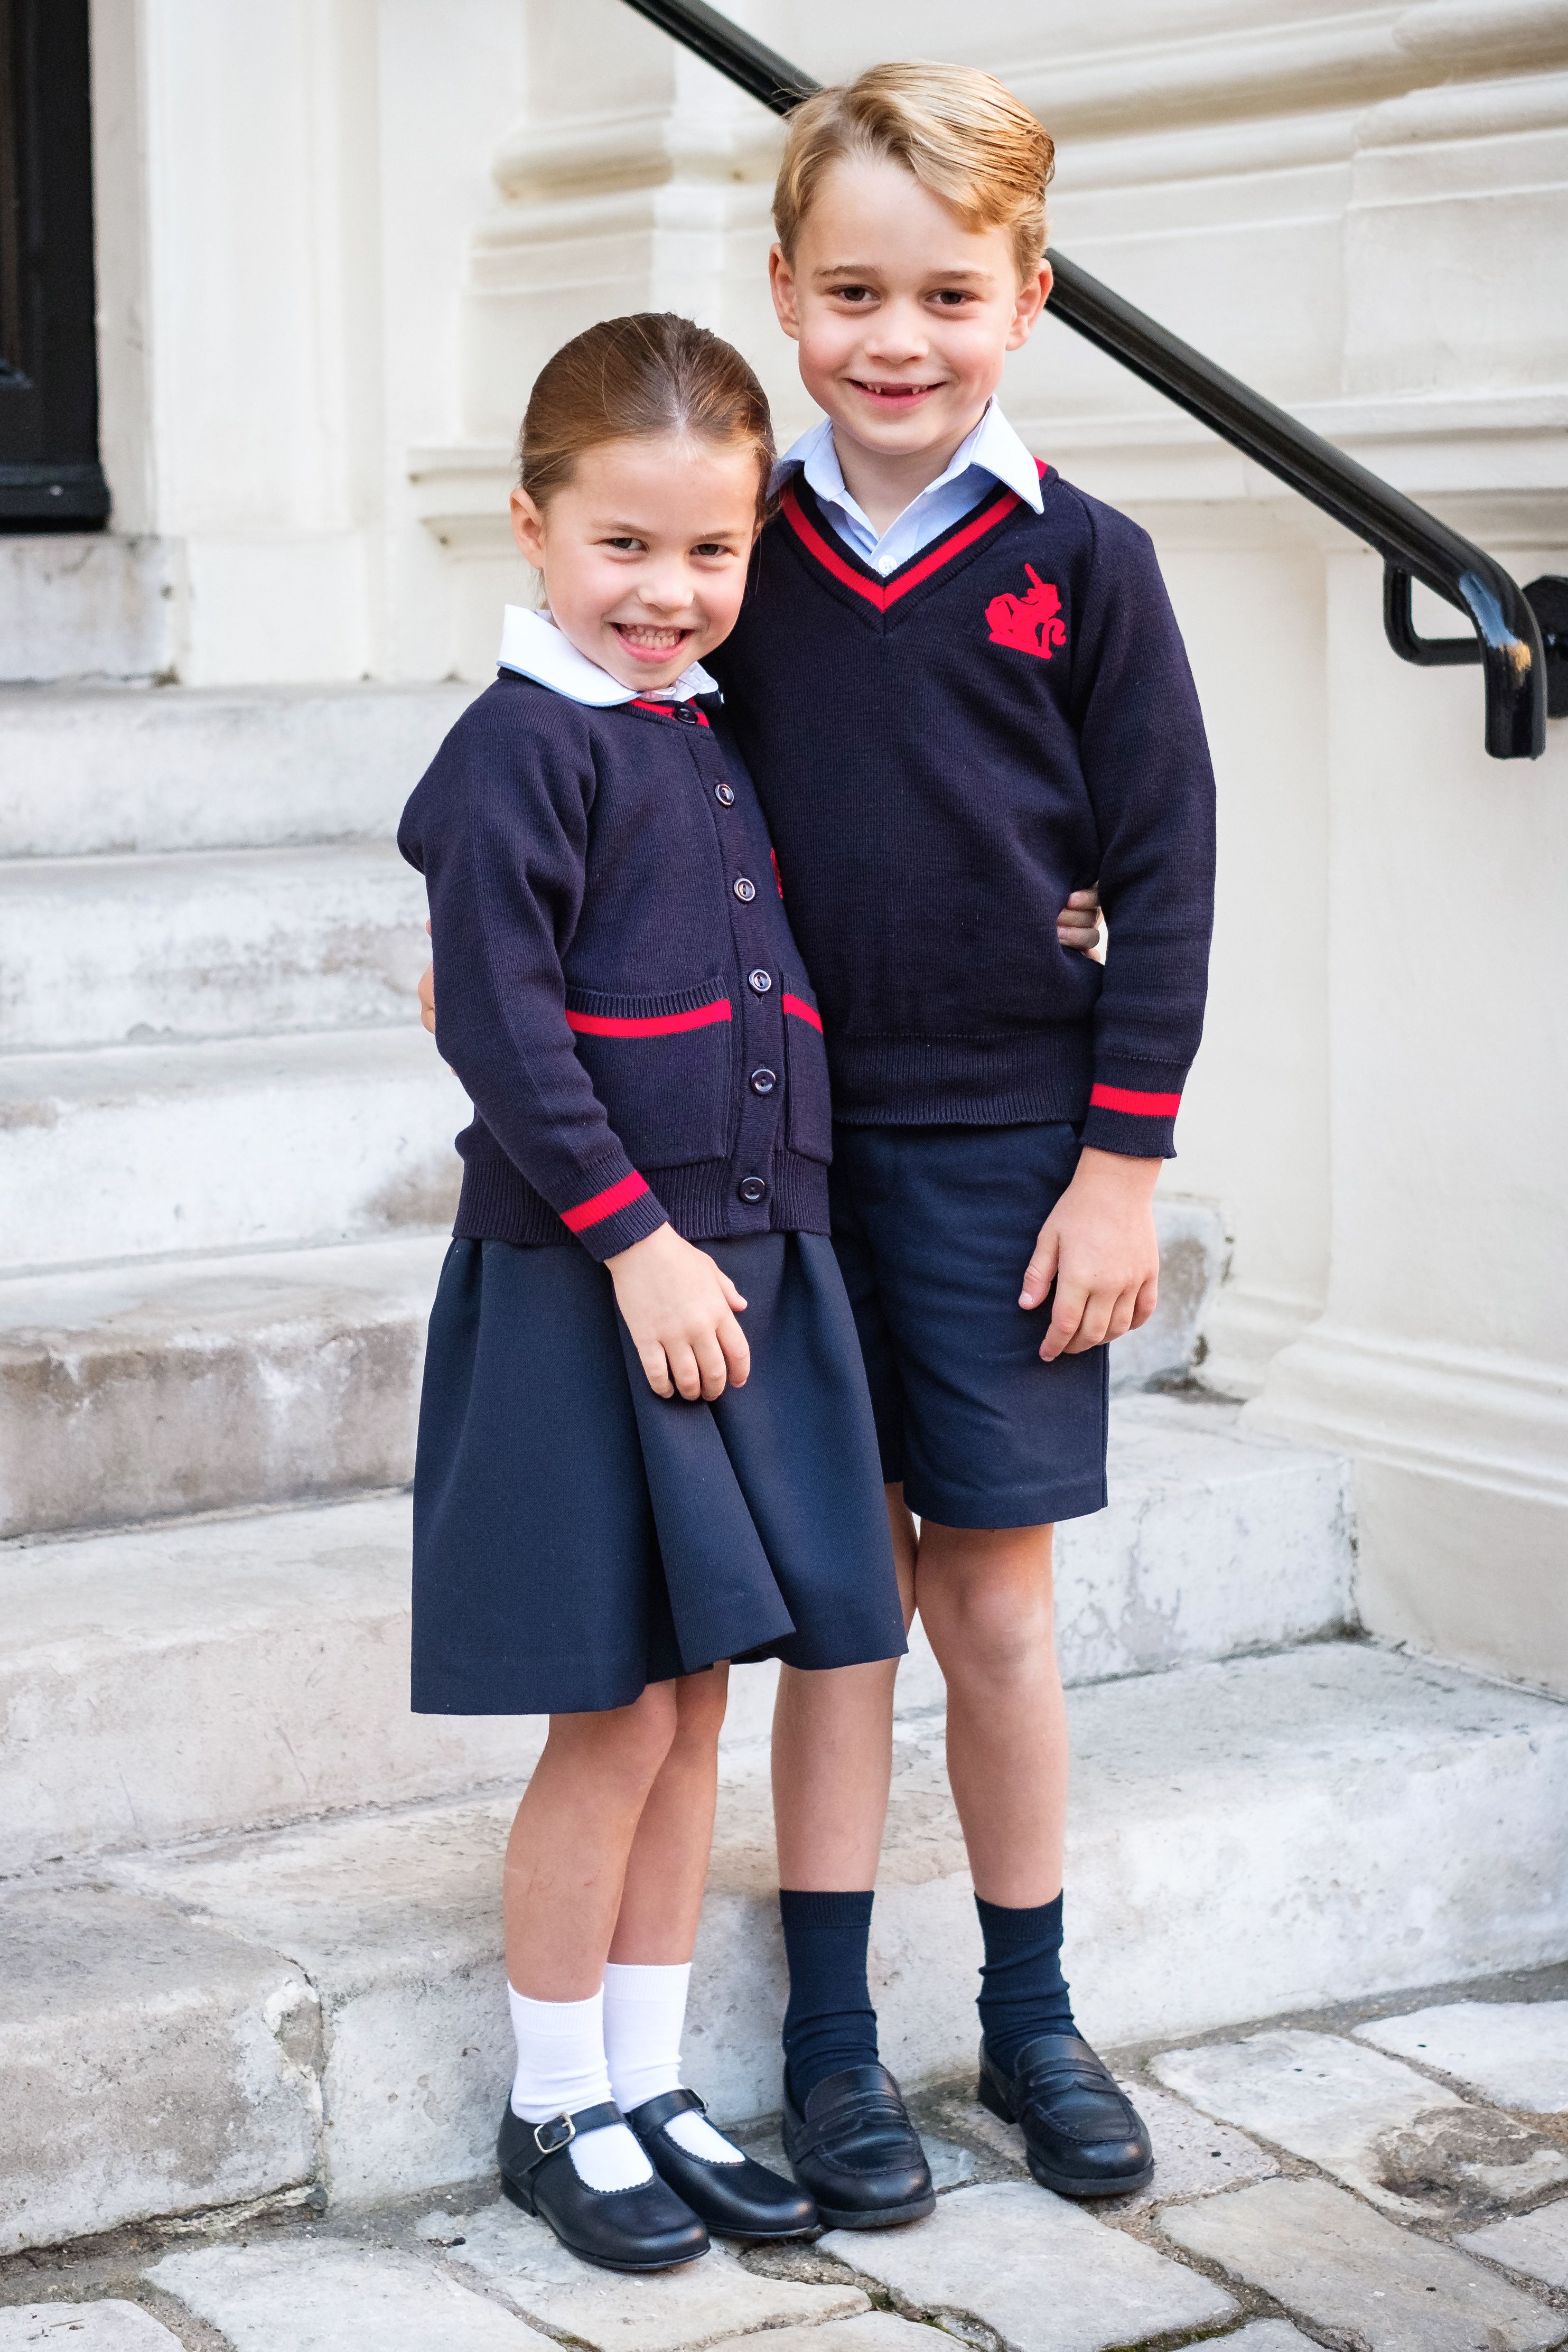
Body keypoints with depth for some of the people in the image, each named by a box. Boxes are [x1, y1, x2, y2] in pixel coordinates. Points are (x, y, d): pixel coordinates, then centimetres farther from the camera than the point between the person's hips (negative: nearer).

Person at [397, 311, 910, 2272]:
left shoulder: (713, 738, 13)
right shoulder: (520, 749, -11)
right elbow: (502, 1028, -17)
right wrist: (638, 1245, -20)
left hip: (747, 1274, 8)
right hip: (586, 1294, -7)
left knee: (691, 1703, 13)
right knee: (611, 1720, 0)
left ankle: (650, 2087, 24)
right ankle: (554, 2111, 16)